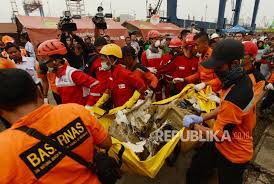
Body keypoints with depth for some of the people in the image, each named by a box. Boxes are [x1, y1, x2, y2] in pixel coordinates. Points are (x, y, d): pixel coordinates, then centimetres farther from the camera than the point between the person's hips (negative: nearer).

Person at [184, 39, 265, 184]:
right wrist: (201, 118, -2)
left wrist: (193, 125, -14)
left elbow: (218, 136, -28)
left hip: (233, 154, -8)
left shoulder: (236, 96, -37)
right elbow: (223, 108, 7)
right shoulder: (242, 79, -6)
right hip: (223, 145, 8)